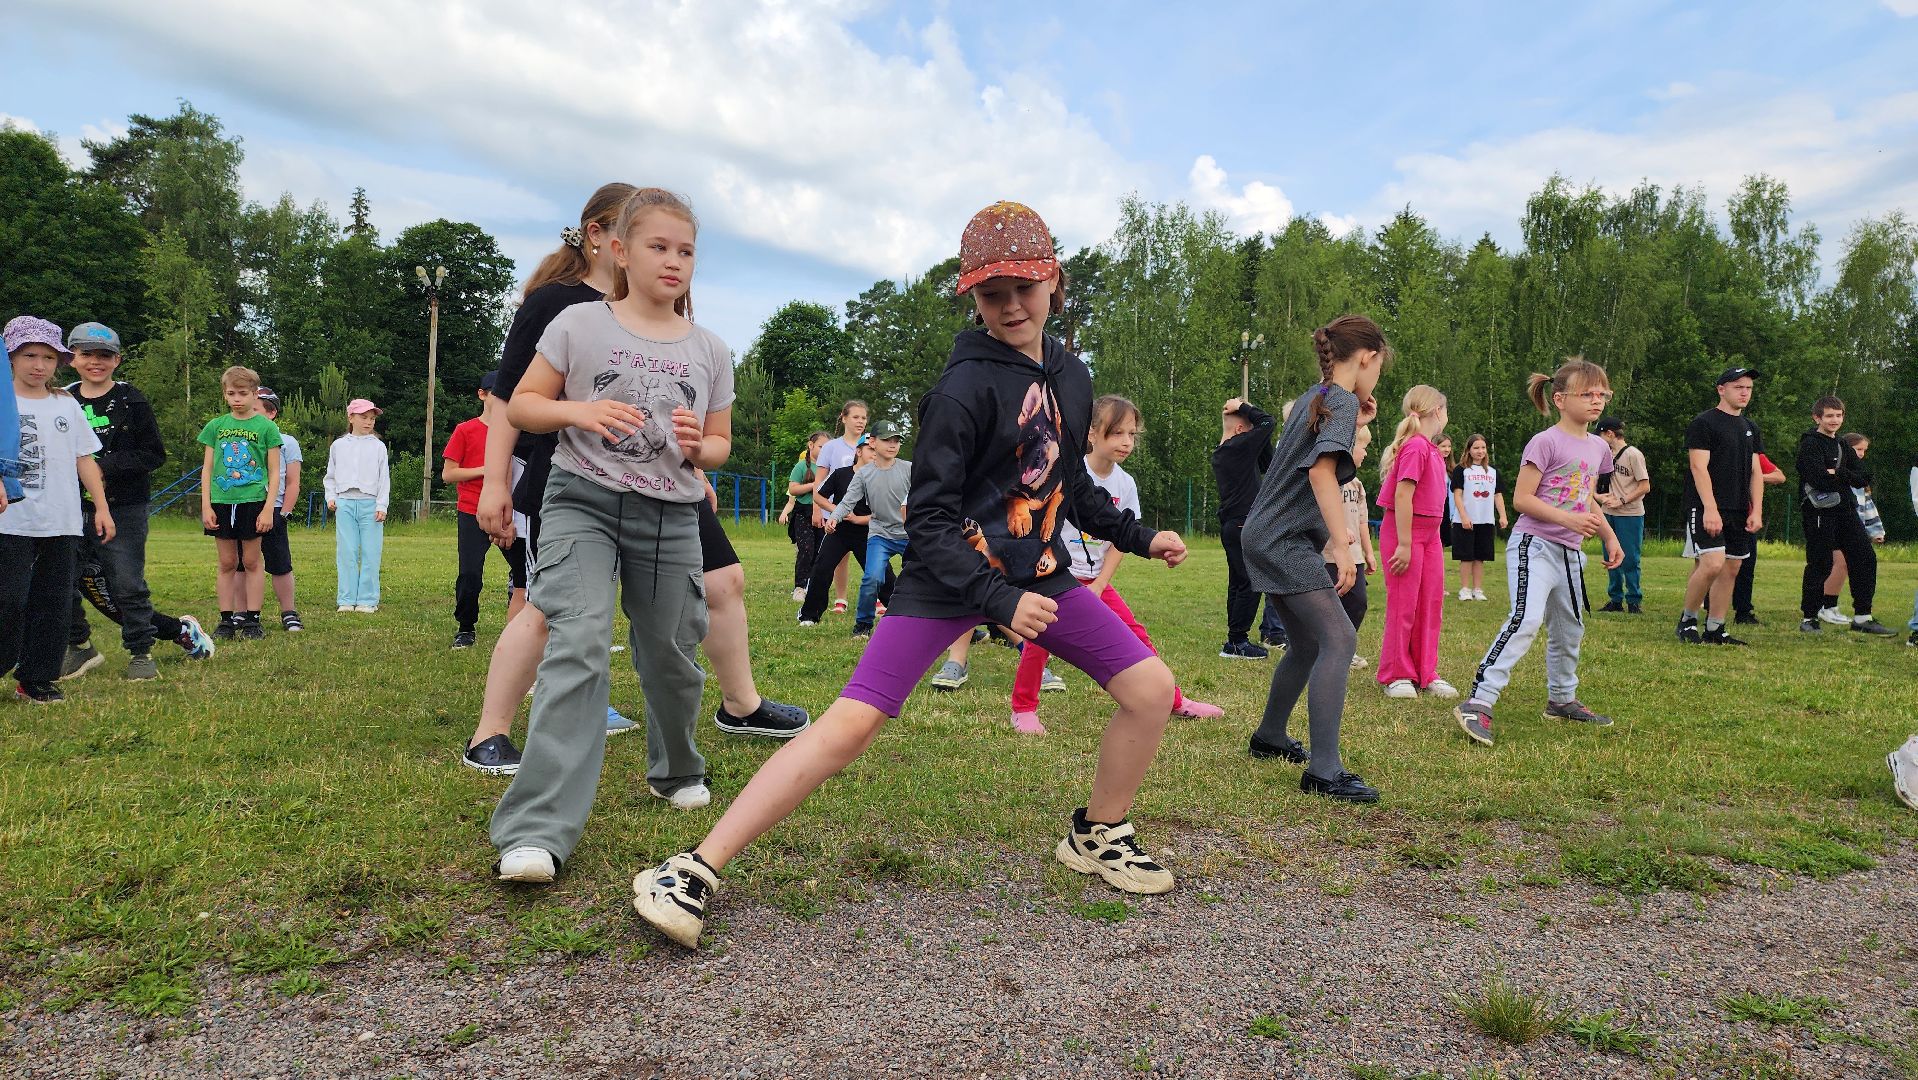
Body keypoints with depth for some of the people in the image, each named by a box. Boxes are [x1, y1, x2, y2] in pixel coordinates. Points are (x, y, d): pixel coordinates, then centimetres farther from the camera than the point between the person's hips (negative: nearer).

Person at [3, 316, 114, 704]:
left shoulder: (67, 405, 13)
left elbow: (84, 459, 15)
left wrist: (102, 507, 10)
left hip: (62, 523, 4)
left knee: (53, 602, 7)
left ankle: (36, 678, 16)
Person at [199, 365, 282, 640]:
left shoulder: (266, 427, 0)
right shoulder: (216, 426, 8)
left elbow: (274, 472, -1)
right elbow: (207, 469, 9)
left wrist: (268, 509, -8)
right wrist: (206, 506, 1)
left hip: (253, 501, -3)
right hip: (221, 501, 3)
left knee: (250, 562, 2)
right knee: (227, 563, 7)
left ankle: (252, 620, 8)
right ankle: (227, 620, 12)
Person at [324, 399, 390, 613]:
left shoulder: (378, 446, 7)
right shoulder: (339, 445, 12)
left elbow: (384, 478, 4)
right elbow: (331, 476, 19)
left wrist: (381, 506, -3)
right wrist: (330, 496, 5)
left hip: (370, 504, -1)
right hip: (344, 504, 2)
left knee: (370, 554, -2)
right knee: (346, 553, 1)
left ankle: (368, 600, 4)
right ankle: (347, 600, 6)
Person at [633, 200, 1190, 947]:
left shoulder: (1070, 376, 7)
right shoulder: (964, 389, -16)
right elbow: (928, 520, -18)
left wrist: (1136, 537, 24)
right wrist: (998, 601, -26)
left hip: (1038, 573, 7)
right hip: (948, 579, -7)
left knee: (1152, 688, 3)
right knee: (850, 724, -17)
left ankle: (1096, 838, 25)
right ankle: (694, 872, -10)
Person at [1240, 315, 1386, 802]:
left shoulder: (1314, 398, 17)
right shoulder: (1342, 401, -11)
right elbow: (1321, 472, -25)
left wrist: (1355, 426, 19)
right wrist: (1342, 545, -30)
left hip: (1270, 536, 10)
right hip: (1286, 541, -10)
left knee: (1308, 643, 20)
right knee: (1340, 639, -16)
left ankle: (1270, 736, 35)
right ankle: (1323, 771, -19)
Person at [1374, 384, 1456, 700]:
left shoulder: (1431, 449, 12)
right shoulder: (1416, 446, -17)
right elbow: (1402, 496, -21)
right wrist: (1404, 544, -22)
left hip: (1430, 533, 9)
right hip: (1404, 531, -9)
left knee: (1431, 606, 10)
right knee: (1403, 606, -1)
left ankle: (1426, 674, 18)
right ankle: (1396, 676, 10)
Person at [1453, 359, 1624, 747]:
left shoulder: (1598, 447, 13)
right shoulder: (1546, 442, -12)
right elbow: (1520, 499, -15)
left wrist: (1610, 537, 19)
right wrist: (1568, 518, -24)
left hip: (1569, 552, 9)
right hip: (1534, 545, -9)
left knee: (1569, 629, 19)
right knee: (1526, 620, -24)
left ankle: (1562, 700, 38)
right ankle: (1477, 703, -26)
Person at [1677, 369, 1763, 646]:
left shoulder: (1750, 428, 17)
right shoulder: (1703, 423, -6)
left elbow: (1755, 472, 16)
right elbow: (1698, 467, -13)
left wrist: (1756, 511, 6)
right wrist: (1710, 509, -21)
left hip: (1739, 510, 8)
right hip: (1707, 508, -8)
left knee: (1731, 569, 6)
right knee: (1712, 563, -19)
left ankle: (1714, 630, 12)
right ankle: (1688, 620, -1)